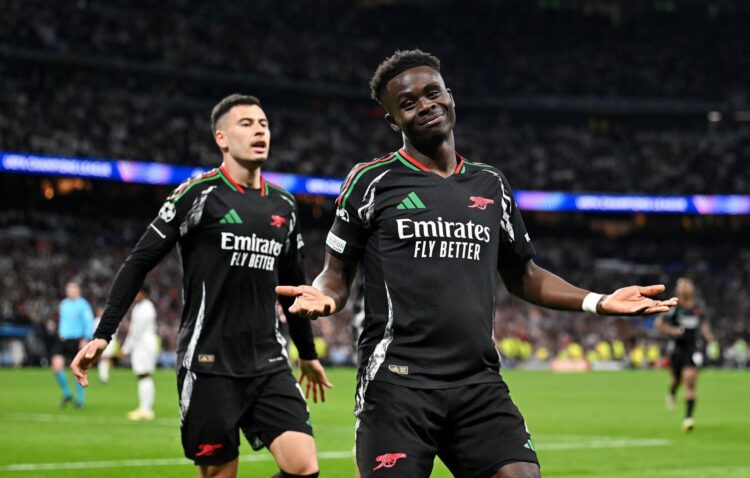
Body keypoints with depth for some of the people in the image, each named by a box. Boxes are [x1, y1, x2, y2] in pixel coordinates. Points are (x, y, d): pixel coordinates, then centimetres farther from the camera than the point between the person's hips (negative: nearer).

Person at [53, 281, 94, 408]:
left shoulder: (82, 304, -6)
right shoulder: (63, 304, 12)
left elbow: (89, 323, -10)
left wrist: (86, 339, -18)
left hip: (76, 340, -5)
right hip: (63, 339, 5)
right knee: (56, 366, -9)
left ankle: (80, 399, 14)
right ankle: (66, 394, 9)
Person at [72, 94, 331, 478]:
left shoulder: (283, 206, 12)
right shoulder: (199, 195, -5)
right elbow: (139, 262, -4)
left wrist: (307, 353, 31)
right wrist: (102, 335, -11)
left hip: (269, 364, 5)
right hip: (209, 365, -5)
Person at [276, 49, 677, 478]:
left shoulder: (491, 184, 15)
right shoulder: (371, 182, 3)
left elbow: (522, 275, 24)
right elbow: (338, 274, 6)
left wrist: (598, 302, 13)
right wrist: (322, 296, -18)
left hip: (479, 385, 4)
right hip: (397, 383, -3)